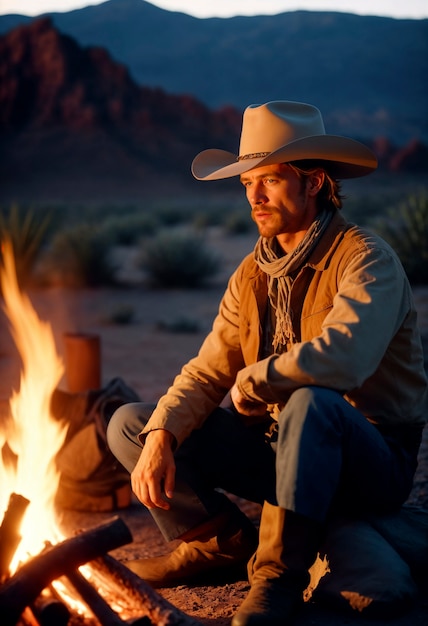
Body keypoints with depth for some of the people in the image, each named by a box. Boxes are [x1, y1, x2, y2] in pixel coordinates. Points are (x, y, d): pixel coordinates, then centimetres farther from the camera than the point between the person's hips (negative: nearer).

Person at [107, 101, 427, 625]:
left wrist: (249, 384, -18)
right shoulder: (251, 275, 7)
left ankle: (279, 575, -25)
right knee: (129, 424, -1)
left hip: (374, 460, -6)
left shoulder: (364, 259, -15)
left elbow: (341, 357, -34)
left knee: (311, 403, -41)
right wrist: (161, 437, -17)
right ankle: (225, 541, 3)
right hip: (281, 445, 7)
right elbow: (207, 372, 2)